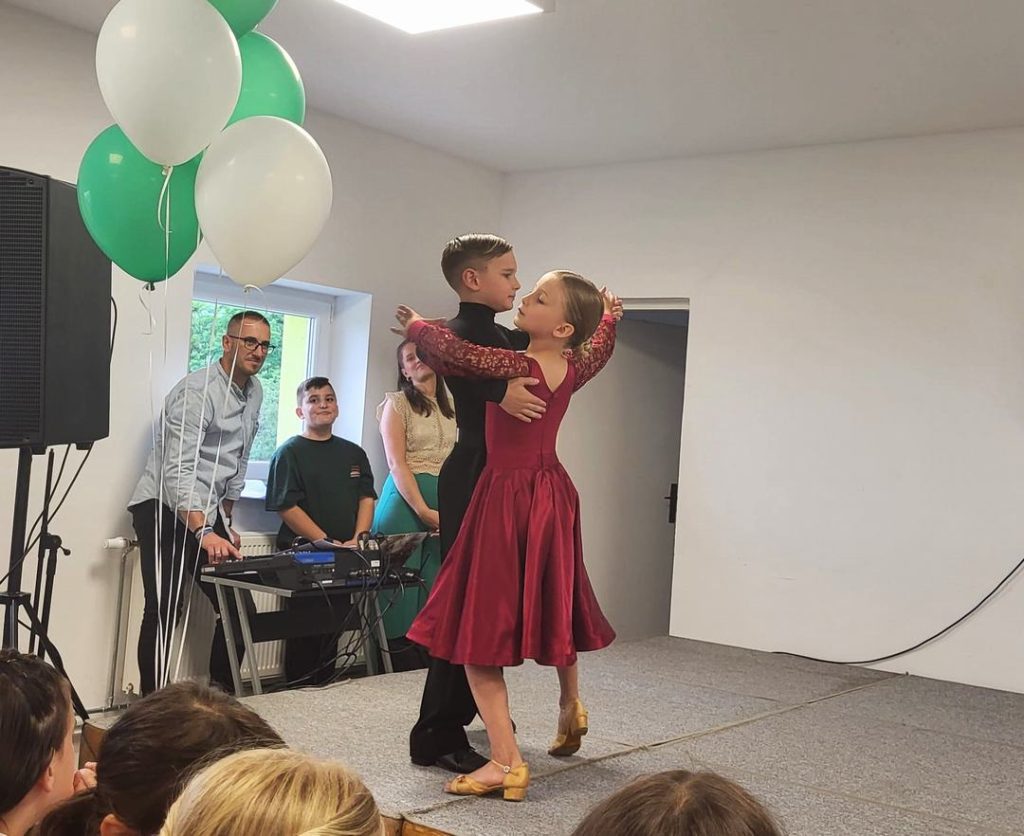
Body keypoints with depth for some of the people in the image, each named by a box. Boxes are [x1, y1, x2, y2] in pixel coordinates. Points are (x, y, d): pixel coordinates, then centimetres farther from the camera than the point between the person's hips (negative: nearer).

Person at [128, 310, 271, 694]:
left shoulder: (254, 392, 10)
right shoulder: (196, 392, -18)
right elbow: (178, 471, -28)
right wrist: (204, 533, -39)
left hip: (208, 512, 8)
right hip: (165, 509, -8)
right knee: (164, 611, -15)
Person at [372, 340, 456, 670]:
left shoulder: (451, 407, 16)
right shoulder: (397, 403, 0)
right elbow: (396, 463, -9)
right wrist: (423, 511, -17)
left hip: (444, 502, 5)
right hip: (405, 498, -5)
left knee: (437, 584, 2)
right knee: (404, 581, -4)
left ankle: (432, 663, 7)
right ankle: (405, 665, 1)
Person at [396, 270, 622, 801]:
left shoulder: (520, 367, -21)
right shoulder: (576, 368, 1)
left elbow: (453, 353, -25)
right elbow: (603, 337, 22)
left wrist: (417, 326, -3)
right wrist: (609, 307, 43)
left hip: (507, 495, -8)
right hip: (551, 494, 8)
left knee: (480, 627, -3)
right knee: (551, 603, 27)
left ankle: (506, 762, -8)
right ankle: (570, 704, 50)